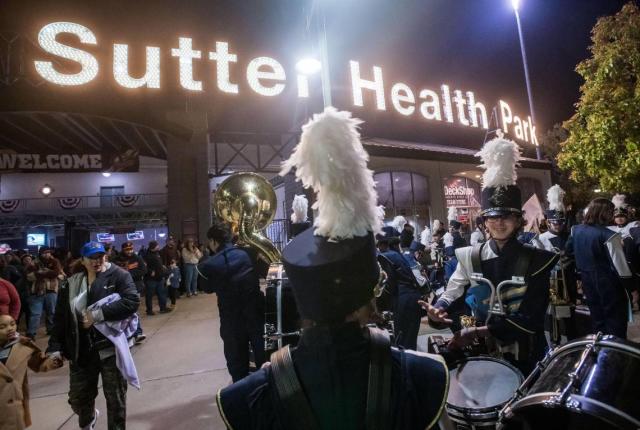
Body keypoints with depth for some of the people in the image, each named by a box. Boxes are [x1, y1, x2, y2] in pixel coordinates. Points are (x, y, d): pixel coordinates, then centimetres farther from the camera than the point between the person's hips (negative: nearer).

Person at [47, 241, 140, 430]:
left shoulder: (119, 276, -9)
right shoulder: (72, 283, 4)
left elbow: (132, 301, -21)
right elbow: (60, 317, 5)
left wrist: (98, 315, -22)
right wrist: (55, 348, -1)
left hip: (111, 347, -4)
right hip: (81, 350, 4)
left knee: (115, 398, 8)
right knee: (78, 397, 18)